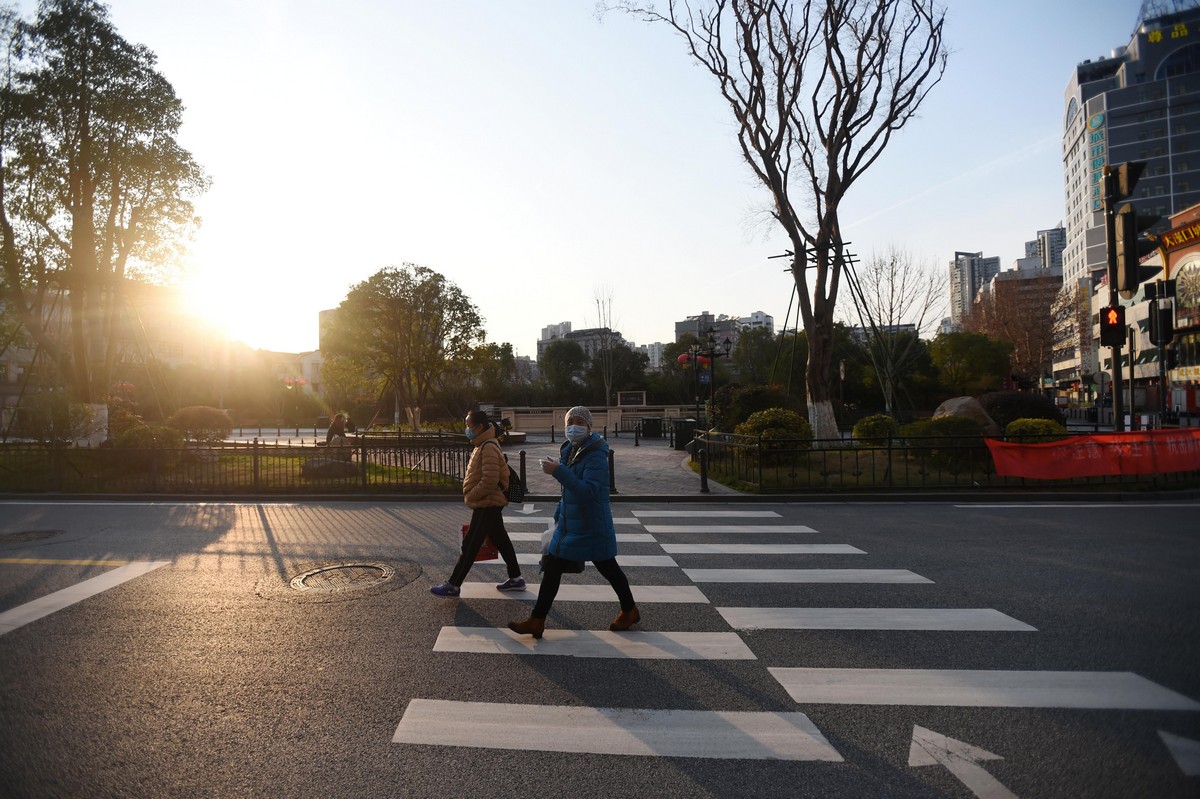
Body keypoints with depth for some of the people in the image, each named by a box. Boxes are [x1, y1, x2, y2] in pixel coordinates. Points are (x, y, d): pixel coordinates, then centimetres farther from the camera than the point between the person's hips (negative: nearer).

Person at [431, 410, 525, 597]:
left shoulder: (489, 448, -21)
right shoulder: (483, 445, 11)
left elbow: (490, 481, -27)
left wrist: (470, 496, -16)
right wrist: (471, 495, 12)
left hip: (486, 505, -10)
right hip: (490, 504, 10)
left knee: (470, 545, -2)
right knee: (501, 540, 15)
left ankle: (453, 586, 7)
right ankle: (515, 579, 23)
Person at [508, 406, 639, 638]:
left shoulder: (596, 456, -20)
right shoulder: (569, 451, 7)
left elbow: (588, 492, -32)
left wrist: (558, 471, -36)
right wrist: (559, 515, 23)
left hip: (591, 528, -8)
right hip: (569, 525, 8)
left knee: (608, 569, 9)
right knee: (552, 568, 5)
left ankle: (630, 612, 32)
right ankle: (536, 621, 13)